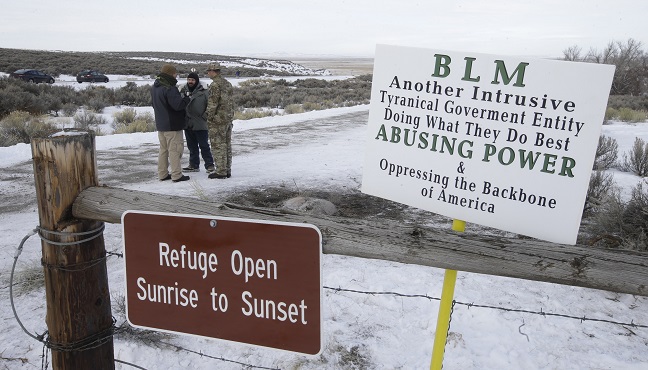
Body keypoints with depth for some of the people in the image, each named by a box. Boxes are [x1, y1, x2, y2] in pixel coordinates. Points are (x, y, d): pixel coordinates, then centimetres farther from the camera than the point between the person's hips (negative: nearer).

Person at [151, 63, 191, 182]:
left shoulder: (154, 87, 11)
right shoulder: (169, 89, -20)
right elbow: (178, 105, -24)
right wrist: (187, 99, -6)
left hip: (160, 124, 9)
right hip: (172, 125, -9)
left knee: (163, 149, 16)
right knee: (174, 150, -3)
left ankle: (162, 174, 20)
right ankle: (176, 175, 1)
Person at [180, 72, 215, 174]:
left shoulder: (203, 93, -6)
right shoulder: (183, 91, 8)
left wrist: (205, 117, -11)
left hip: (200, 125, -5)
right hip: (188, 124, 5)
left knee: (204, 146, -1)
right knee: (192, 147, 14)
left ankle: (209, 165, 6)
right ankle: (194, 165, 23)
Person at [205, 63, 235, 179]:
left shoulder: (215, 84, -14)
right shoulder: (227, 83, 13)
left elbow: (213, 103, -17)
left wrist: (209, 118, -10)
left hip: (218, 120, -9)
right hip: (228, 119, 9)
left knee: (218, 146, -3)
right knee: (227, 145, 11)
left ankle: (221, 172, 0)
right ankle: (227, 171, 16)